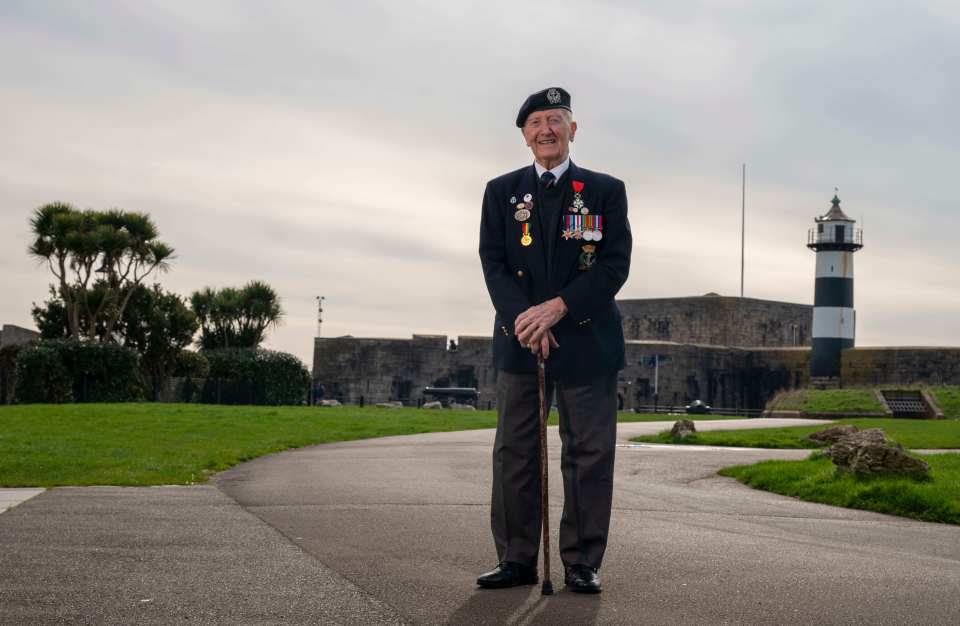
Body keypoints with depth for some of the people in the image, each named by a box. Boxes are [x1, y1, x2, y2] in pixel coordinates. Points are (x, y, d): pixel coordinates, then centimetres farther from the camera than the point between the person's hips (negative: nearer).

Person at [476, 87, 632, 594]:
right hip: (519, 340, 2)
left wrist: (559, 306, -17)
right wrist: (523, 319, -15)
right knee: (514, 452, 3)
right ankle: (516, 560, 11)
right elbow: (493, 263, 1)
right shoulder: (501, 191, 10)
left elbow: (615, 264, -4)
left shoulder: (606, 191, 5)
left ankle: (582, 563, 8)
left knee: (589, 453, 0)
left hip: (586, 340, -1)